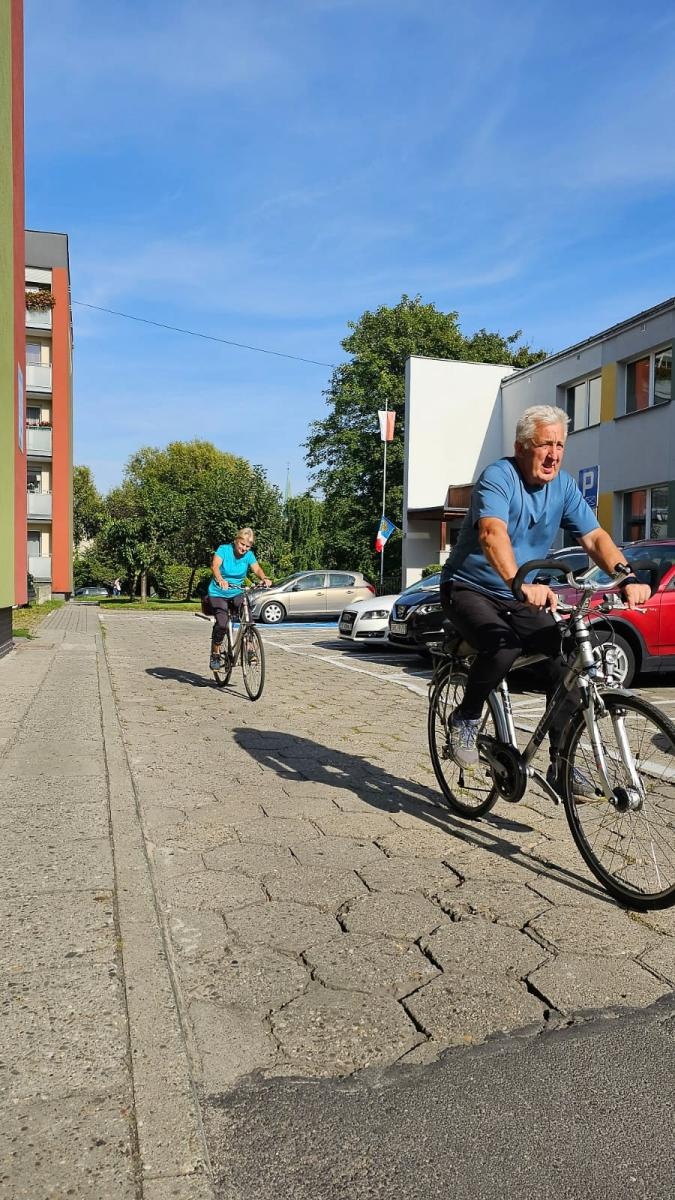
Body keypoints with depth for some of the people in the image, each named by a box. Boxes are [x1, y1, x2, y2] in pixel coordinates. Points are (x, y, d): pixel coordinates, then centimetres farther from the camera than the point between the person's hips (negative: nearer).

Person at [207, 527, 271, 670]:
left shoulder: (249, 555, -2)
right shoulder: (224, 549, -12)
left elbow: (257, 569, -16)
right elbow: (215, 566, -28)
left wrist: (264, 578, -40)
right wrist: (220, 580, -48)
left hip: (237, 593, 3)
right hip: (218, 594, -3)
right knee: (222, 623, -21)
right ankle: (215, 655, 0)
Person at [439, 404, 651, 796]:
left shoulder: (564, 486, -1)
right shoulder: (499, 477, -19)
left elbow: (595, 536, -9)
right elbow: (492, 534, -37)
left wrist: (627, 576, -28)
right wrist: (519, 582, -55)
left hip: (523, 596, 6)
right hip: (470, 589, -6)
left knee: (566, 661, -11)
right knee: (503, 645, -34)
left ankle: (561, 765, 2)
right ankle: (466, 718, -7)